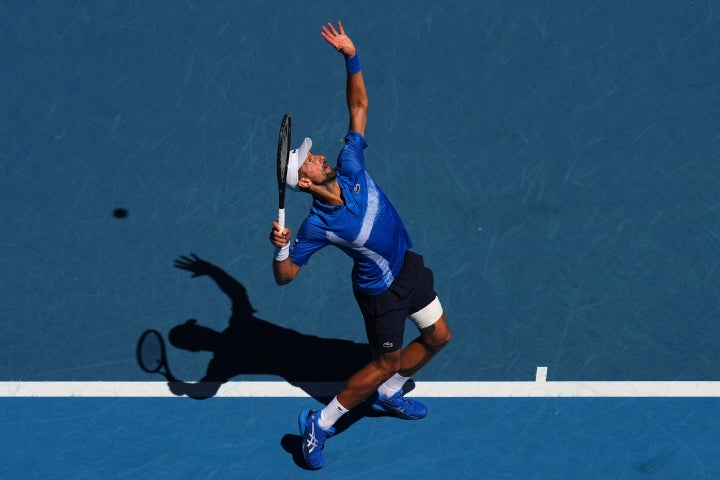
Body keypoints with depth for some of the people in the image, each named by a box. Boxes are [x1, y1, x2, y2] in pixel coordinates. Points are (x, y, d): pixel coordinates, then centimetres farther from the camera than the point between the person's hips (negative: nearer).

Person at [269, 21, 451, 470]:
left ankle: (388, 393, 40)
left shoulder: (349, 168, -18)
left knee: (438, 337, 17)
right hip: (381, 289, -6)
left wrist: (351, 58, -19)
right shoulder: (316, 226, -31)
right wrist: (280, 248, -45)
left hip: (408, 264, 7)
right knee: (386, 362, 4)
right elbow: (285, 276, -25)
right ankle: (320, 424, 17)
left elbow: (359, 106, -10)